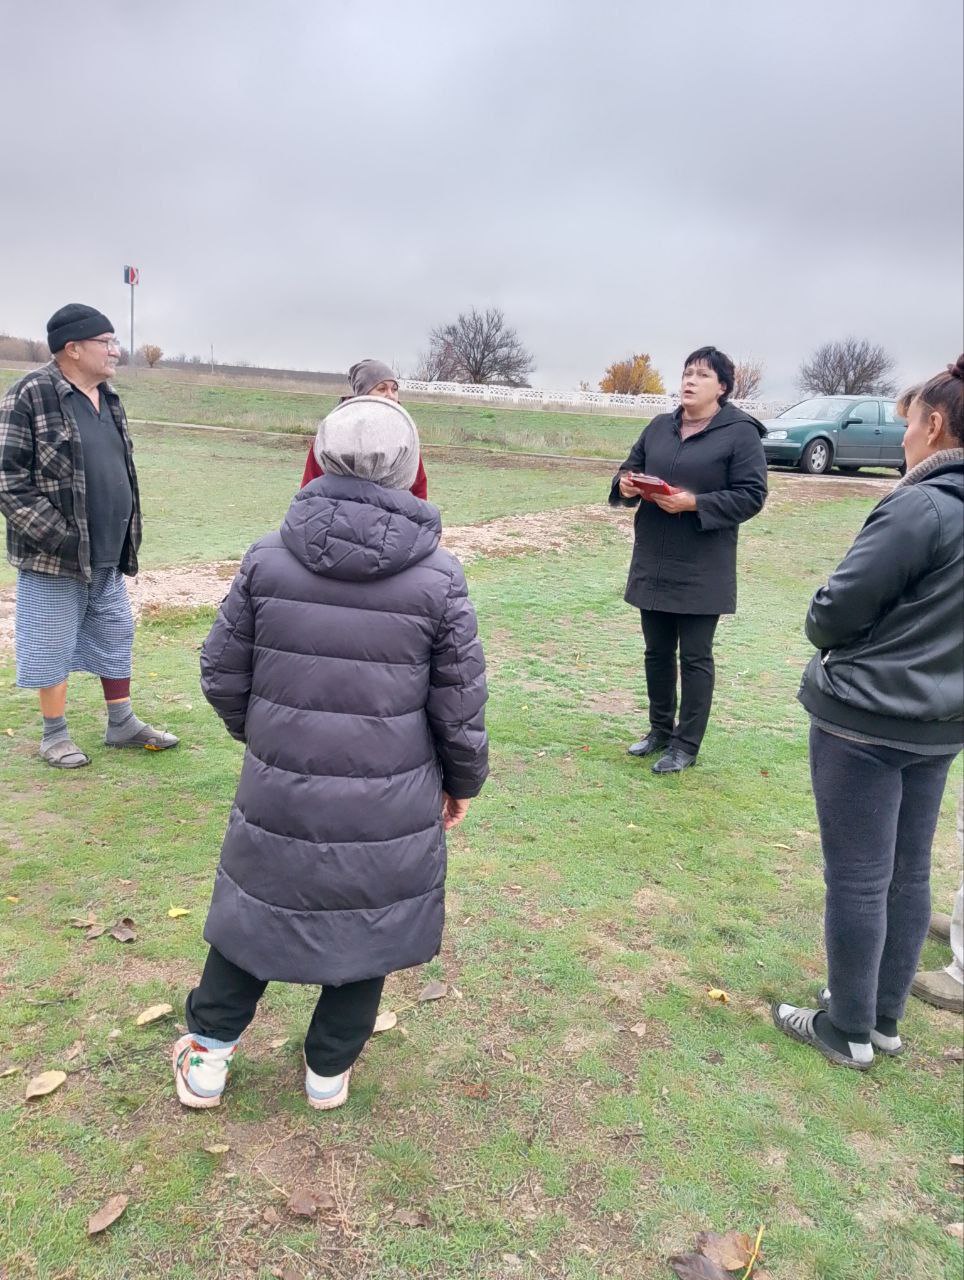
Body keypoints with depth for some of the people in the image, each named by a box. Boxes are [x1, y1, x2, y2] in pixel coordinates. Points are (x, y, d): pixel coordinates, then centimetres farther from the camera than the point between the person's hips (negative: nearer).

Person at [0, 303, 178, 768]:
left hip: (108, 556, 7)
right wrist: (59, 538, -18)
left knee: (117, 639, 16)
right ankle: (55, 734, 22)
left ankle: (122, 724, 30)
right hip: (54, 557, -7)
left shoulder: (108, 398, 10)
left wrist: (127, 536, 13)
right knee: (52, 648, 6)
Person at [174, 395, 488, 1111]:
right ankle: (329, 1068, 36)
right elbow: (461, 701, -7)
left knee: (256, 907, 23)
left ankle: (208, 1055, 36)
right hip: (391, 805, -1)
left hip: (280, 792, 2)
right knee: (369, 924, 20)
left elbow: (222, 674, 0)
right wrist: (464, 780, 10)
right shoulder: (438, 577, -12)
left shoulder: (269, 558, -8)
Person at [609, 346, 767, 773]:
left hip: (702, 570, -6)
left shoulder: (740, 433, -7)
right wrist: (625, 485, -7)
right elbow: (629, 470, 17)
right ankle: (660, 730, 31)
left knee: (694, 657, 4)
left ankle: (686, 746, 15)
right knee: (657, 652, 15)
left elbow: (752, 495, -11)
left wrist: (695, 504, -22)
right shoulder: (659, 426, 11)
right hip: (652, 563, 6)